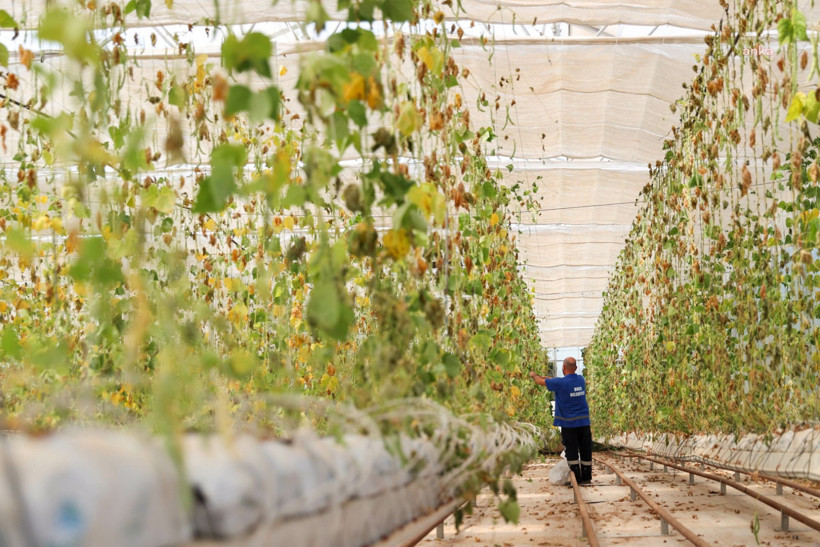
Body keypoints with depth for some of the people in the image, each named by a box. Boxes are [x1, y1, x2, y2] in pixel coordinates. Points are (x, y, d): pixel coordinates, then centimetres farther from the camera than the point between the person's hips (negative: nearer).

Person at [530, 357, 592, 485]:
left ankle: (576, 478, -1)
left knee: (571, 451, 1)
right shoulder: (581, 380, 4)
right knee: (586, 450, 8)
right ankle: (586, 477, 13)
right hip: (584, 421, 5)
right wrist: (549, 378, 31)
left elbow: (541, 382, 2)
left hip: (568, 423, -5)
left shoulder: (560, 383, -14)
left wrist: (534, 375, 24)